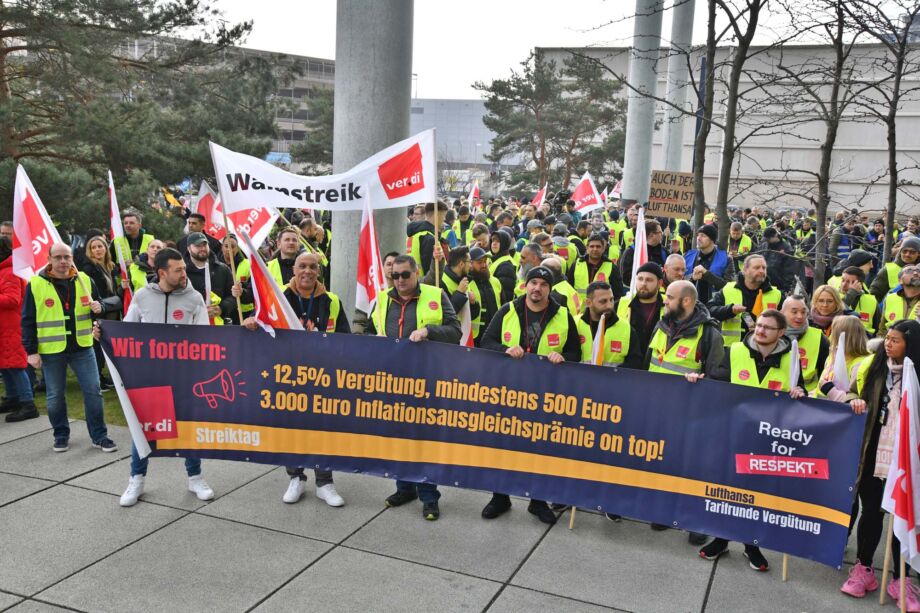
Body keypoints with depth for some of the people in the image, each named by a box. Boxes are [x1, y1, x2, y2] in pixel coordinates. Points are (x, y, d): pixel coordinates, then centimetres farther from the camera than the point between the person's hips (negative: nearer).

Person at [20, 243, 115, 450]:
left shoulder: (84, 280, 3)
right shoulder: (36, 284, -6)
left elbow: (98, 305, 16)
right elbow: (28, 321, -3)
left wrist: (98, 308, -9)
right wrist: (31, 351, -7)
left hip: (82, 348, 2)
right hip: (51, 351, -2)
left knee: (93, 391, 1)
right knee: (55, 397, 8)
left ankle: (99, 436, 12)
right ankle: (61, 436, 26)